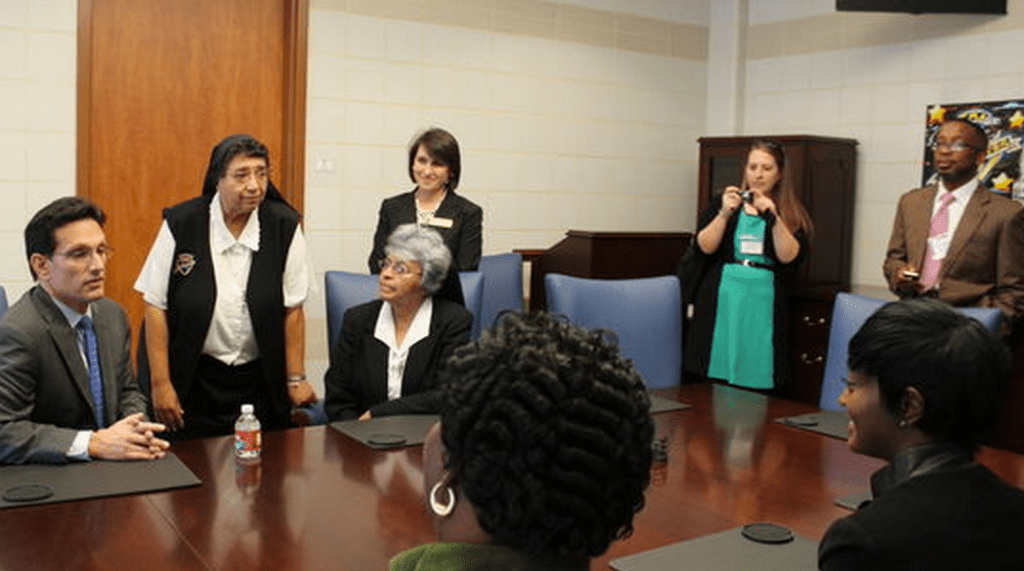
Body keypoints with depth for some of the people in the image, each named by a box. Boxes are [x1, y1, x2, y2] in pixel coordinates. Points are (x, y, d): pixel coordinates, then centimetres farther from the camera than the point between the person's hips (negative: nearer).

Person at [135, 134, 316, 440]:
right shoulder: (181, 224, -7)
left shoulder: (284, 226, -5)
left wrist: (296, 379, -2)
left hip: (261, 380, 1)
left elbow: (292, 308, -2)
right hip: (192, 379, -1)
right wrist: (160, 383, -7)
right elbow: (156, 306, -5)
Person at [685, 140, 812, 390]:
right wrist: (725, 214, -12)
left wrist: (773, 217, -15)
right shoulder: (722, 202, 12)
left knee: (756, 380, -4)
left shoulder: (792, 214, 10)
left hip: (764, 305, 0)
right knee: (714, 379, -3)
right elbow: (702, 249, 1)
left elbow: (790, 257, -5)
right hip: (721, 301, 0)